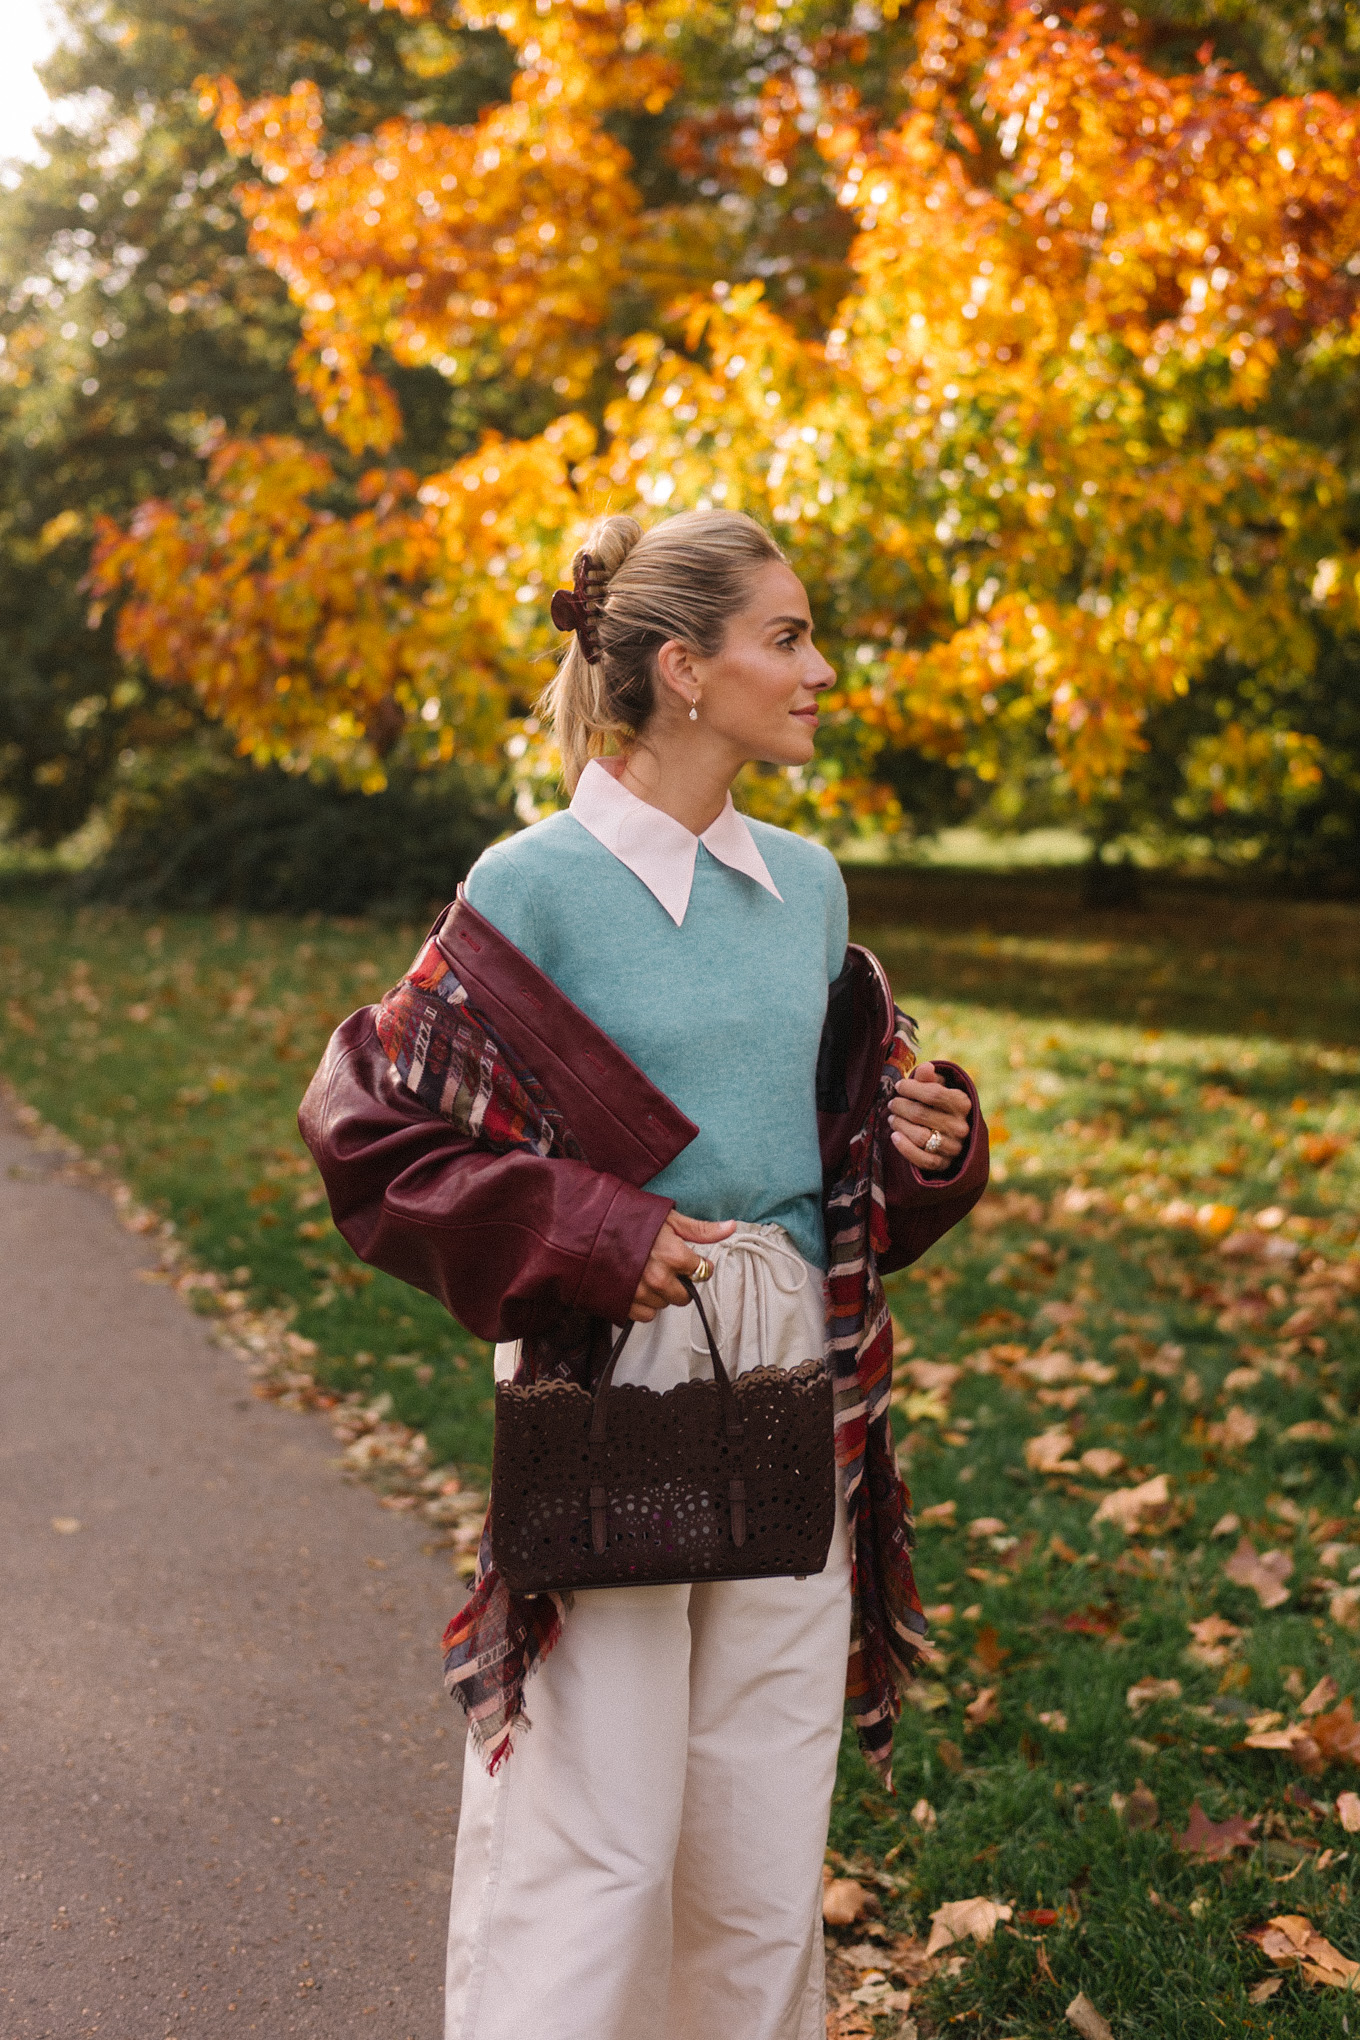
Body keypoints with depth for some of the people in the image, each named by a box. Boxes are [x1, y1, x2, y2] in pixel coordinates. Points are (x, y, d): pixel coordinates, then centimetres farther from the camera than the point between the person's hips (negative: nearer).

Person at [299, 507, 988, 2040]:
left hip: (794, 1395, 6)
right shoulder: (537, 887, -9)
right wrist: (583, 1238, -14)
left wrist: (927, 1141, -2)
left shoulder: (807, 882, 8)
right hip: (611, 1385, -5)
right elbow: (371, 1124, -6)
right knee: (592, 1841, 0)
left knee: (767, 1830, 13)